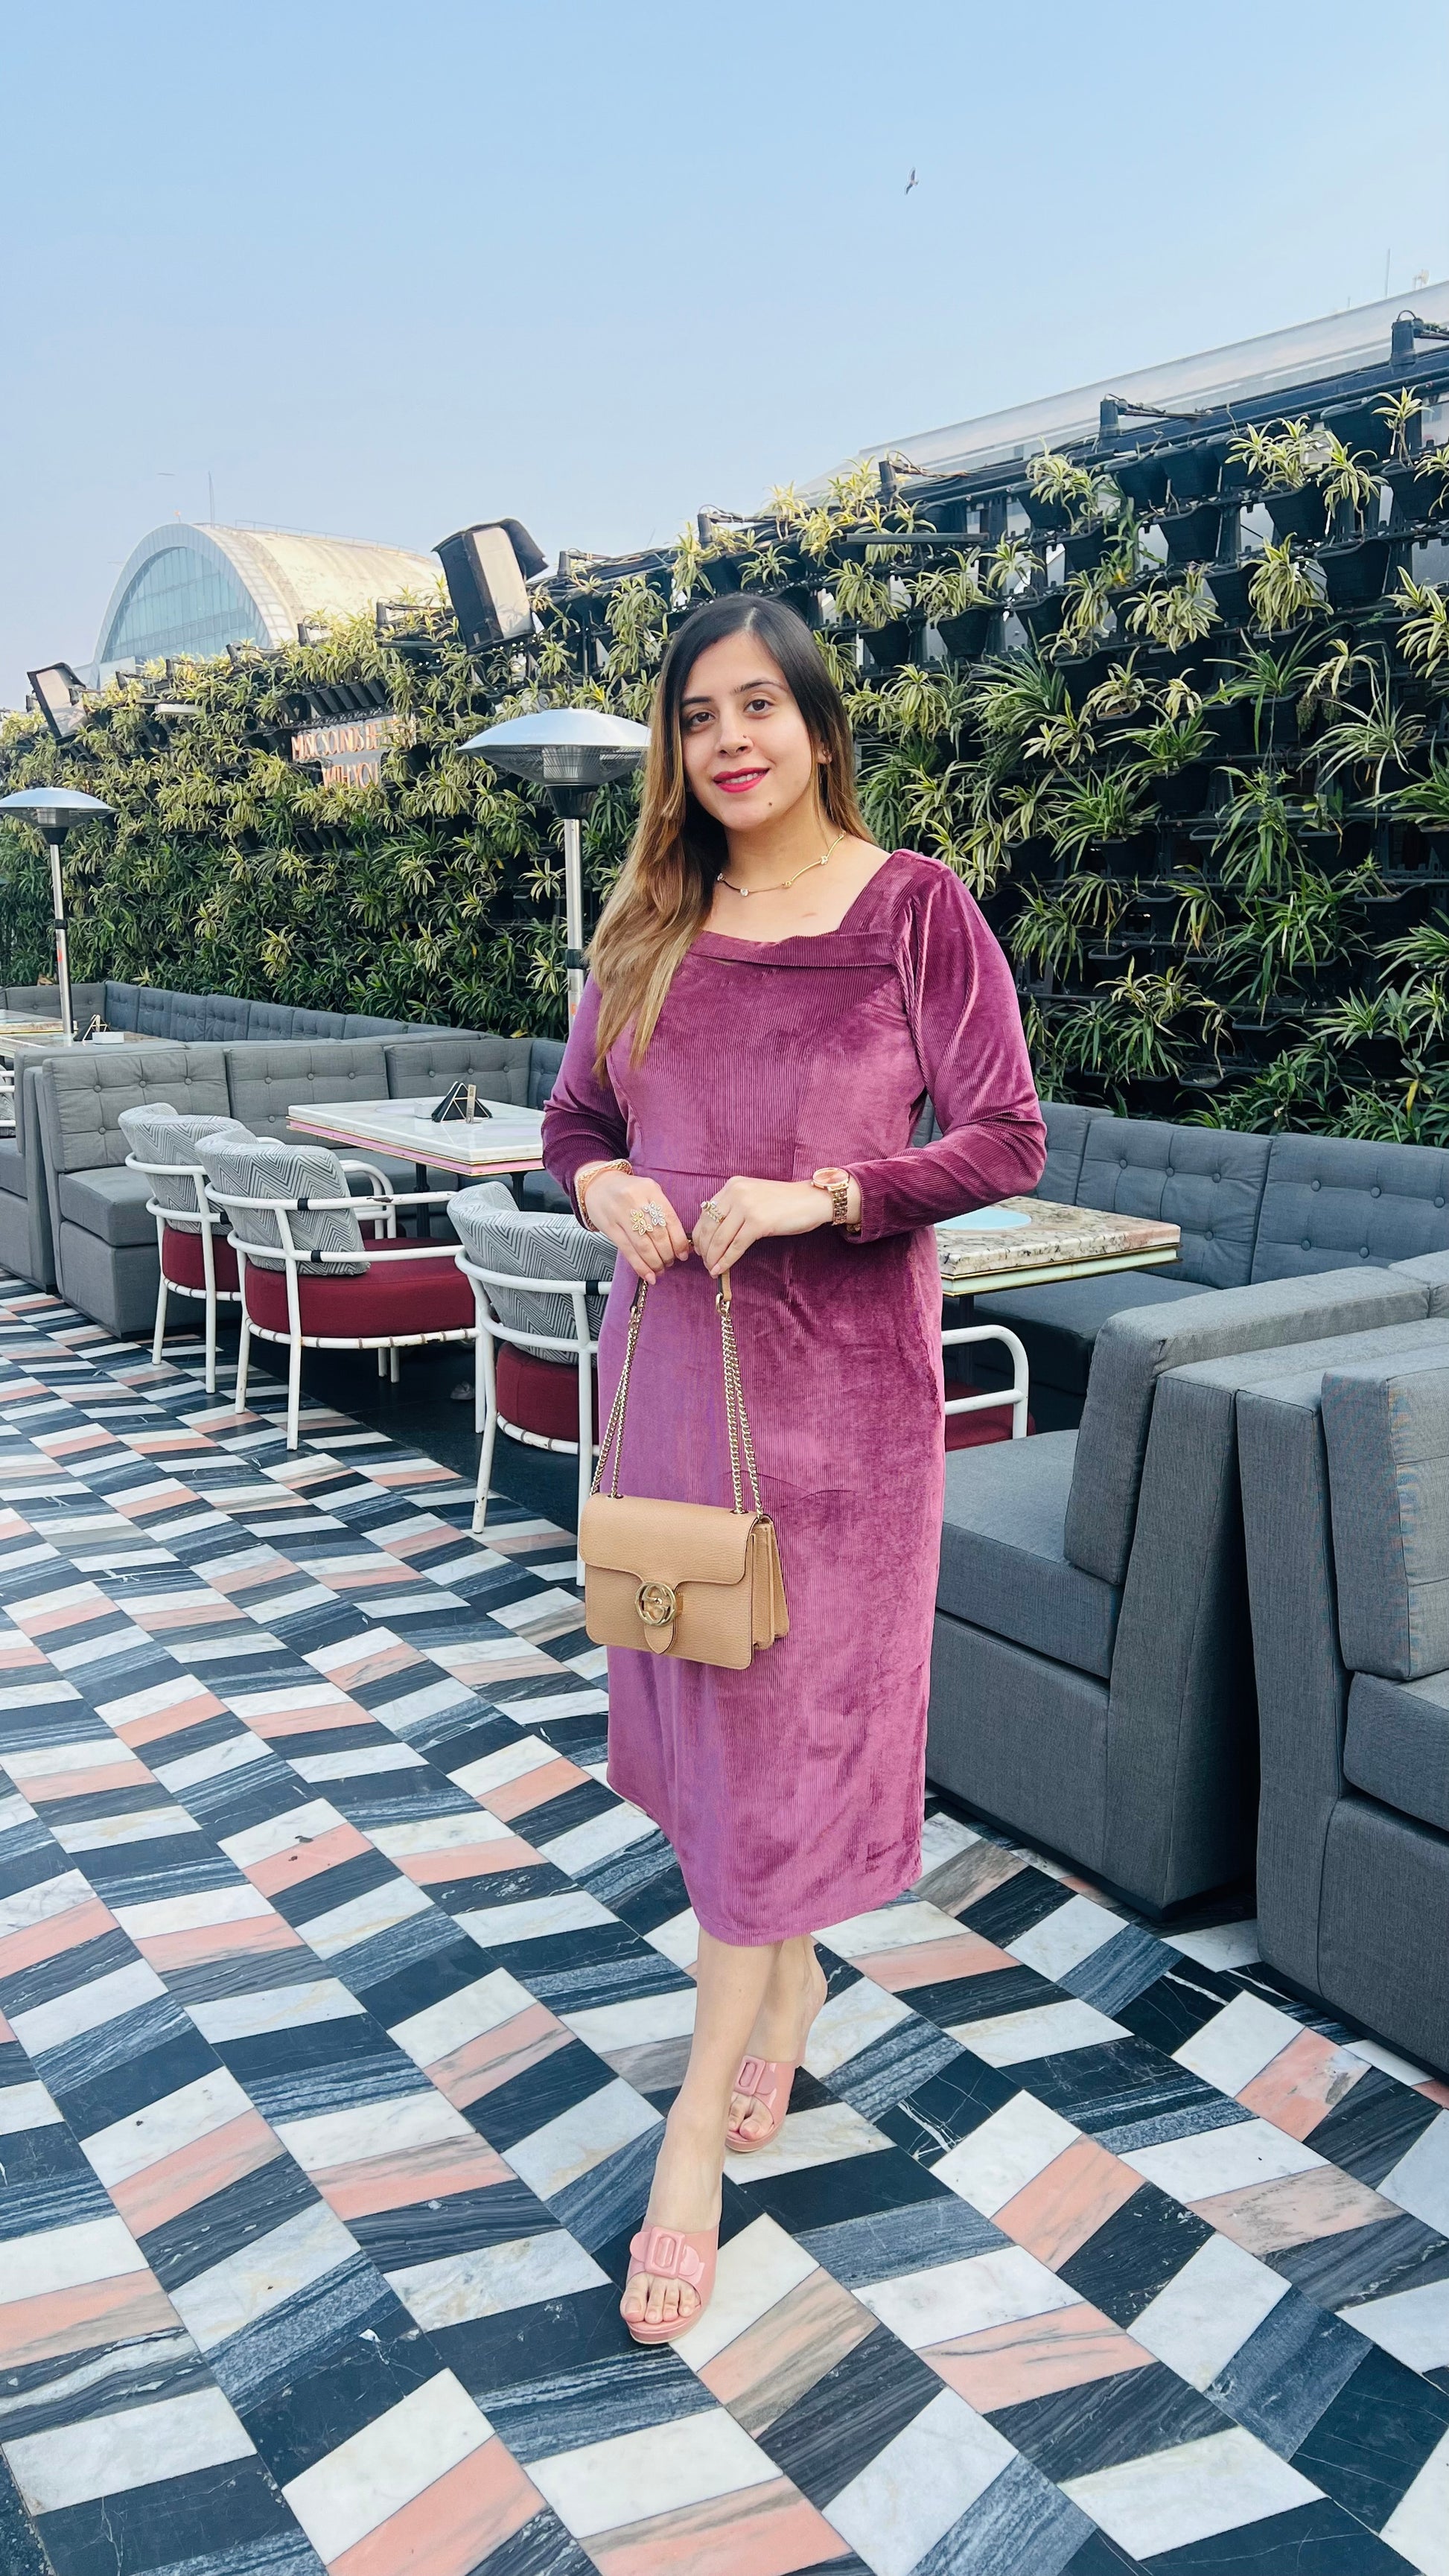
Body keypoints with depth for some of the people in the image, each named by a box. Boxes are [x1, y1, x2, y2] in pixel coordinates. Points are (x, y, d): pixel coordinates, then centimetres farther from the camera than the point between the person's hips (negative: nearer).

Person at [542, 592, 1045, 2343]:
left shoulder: (914, 908, -5)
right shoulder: (647, 925, 8)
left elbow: (1008, 1140, -9)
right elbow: (572, 1119, 14)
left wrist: (821, 1193, -21)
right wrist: (606, 1188, -8)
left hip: (838, 1362, -4)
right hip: (669, 1349, 5)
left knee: (788, 1709, 1)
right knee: (691, 1690, 14)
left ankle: (698, 2126, 10)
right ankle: (788, 1972, 40)